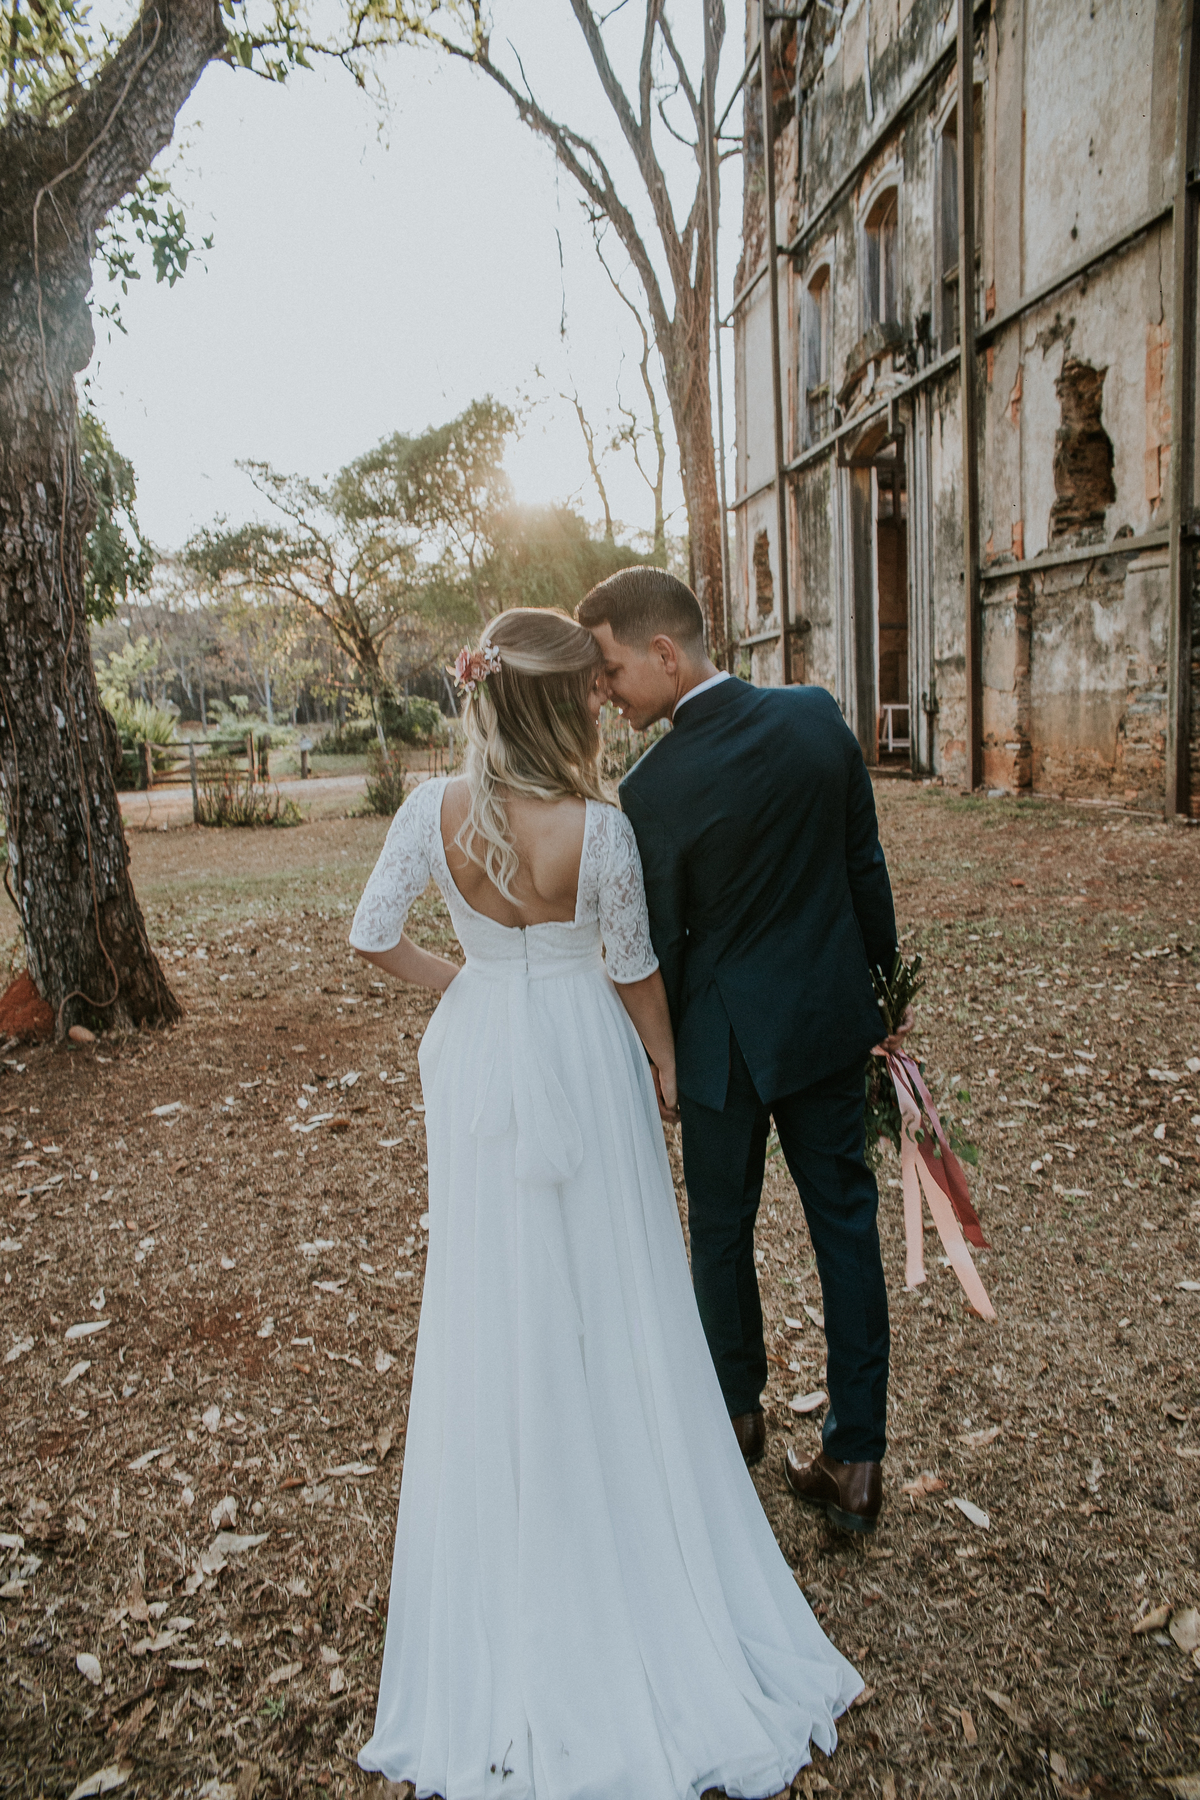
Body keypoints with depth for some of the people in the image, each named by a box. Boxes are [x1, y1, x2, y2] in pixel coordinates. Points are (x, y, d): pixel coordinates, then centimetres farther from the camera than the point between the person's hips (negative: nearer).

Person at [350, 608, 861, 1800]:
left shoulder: (434, 810, -12)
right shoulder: (599, 829, -22)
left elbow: (372, 938, -2)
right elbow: (632, 971, -9)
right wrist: (665, 1062, 8)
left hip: (476, 1062, 4)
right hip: (579, 1062, -4)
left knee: (492, 1297, 18)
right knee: (605, 1290, 14)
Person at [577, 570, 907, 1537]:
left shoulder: (654, 789, -22)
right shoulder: (818, 715, -7)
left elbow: (658, 944, -12)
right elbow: (866, 867, 1)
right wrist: (880, 986, 14)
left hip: (726, 1037, -4)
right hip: (831, 1019, 4)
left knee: (722, 1229, 18)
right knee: (845, 1222, 13)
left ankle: (738, 1411, 41)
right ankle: (856, 1457, 23)